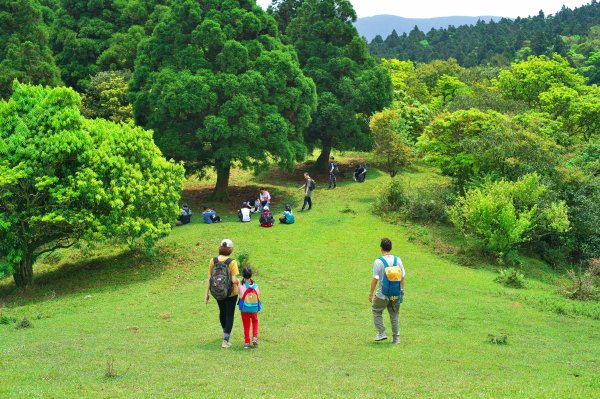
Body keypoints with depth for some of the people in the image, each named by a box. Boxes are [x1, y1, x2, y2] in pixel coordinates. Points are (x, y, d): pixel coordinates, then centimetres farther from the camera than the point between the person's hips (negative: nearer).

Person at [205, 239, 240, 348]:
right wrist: (239, 282, -1)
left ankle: (225, 333, 49)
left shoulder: (213, 261, -9)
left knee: (222, 312, 26)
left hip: (217, 293, 4)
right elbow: (234, 280, -24)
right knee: (229, 315, 11)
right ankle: (225, 341, 8)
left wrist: (207, 294, 0)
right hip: (231, 293, -4)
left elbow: (209, 278, -6)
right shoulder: (232, 262, -19)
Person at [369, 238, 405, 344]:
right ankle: (396, 338, 17)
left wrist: (371, 293, -4)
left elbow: (375, 279, -13)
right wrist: (402, 291, 17)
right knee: (394, 314, 15)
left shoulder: (378, 261, -12)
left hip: (383, 294, -4)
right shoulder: (397, 260, 1)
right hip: (396, 294, 4)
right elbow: (403, 277, 5)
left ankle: (381, 333, 11)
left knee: (376, 311, 16)